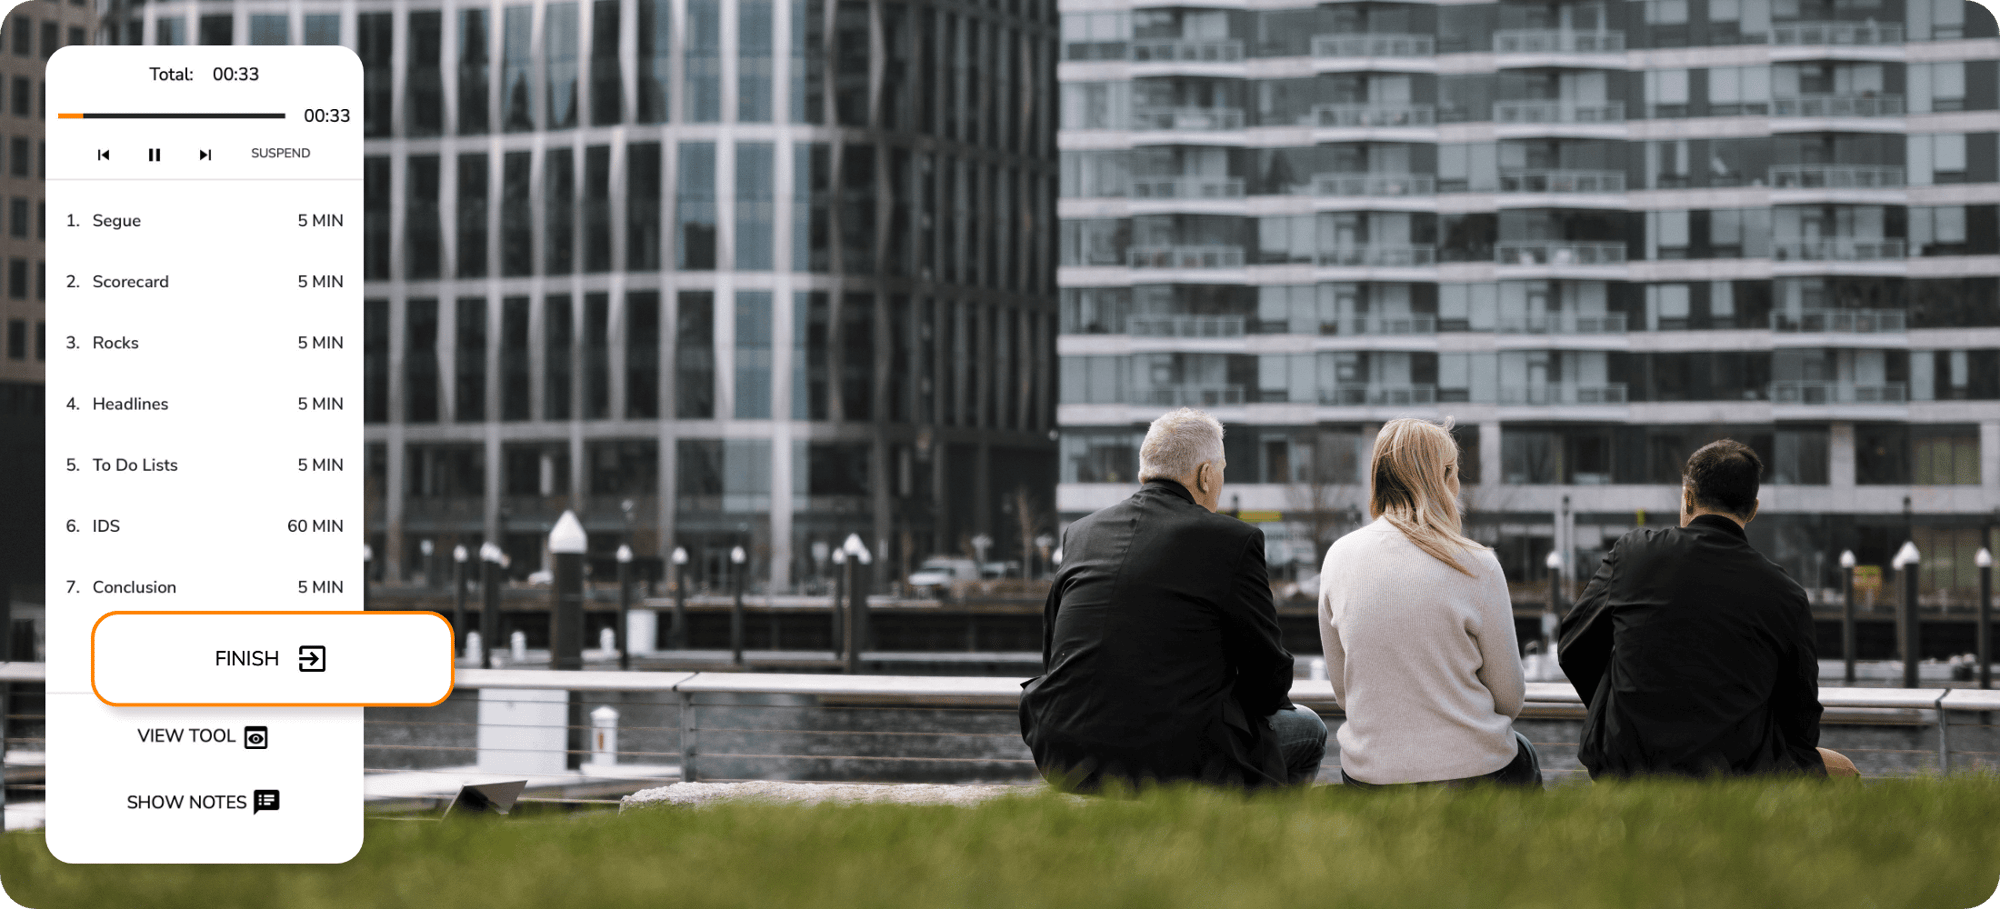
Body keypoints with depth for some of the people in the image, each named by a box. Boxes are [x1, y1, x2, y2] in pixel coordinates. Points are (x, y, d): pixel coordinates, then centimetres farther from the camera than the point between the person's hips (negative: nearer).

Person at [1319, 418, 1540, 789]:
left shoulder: (1340, 557, -2)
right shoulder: (1476, 567, -13)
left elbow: (1342, 691, 6)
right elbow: (1509, 698, -3)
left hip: (1367, 772, 3)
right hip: (1470, 770, -3)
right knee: (1525, 756, 33)